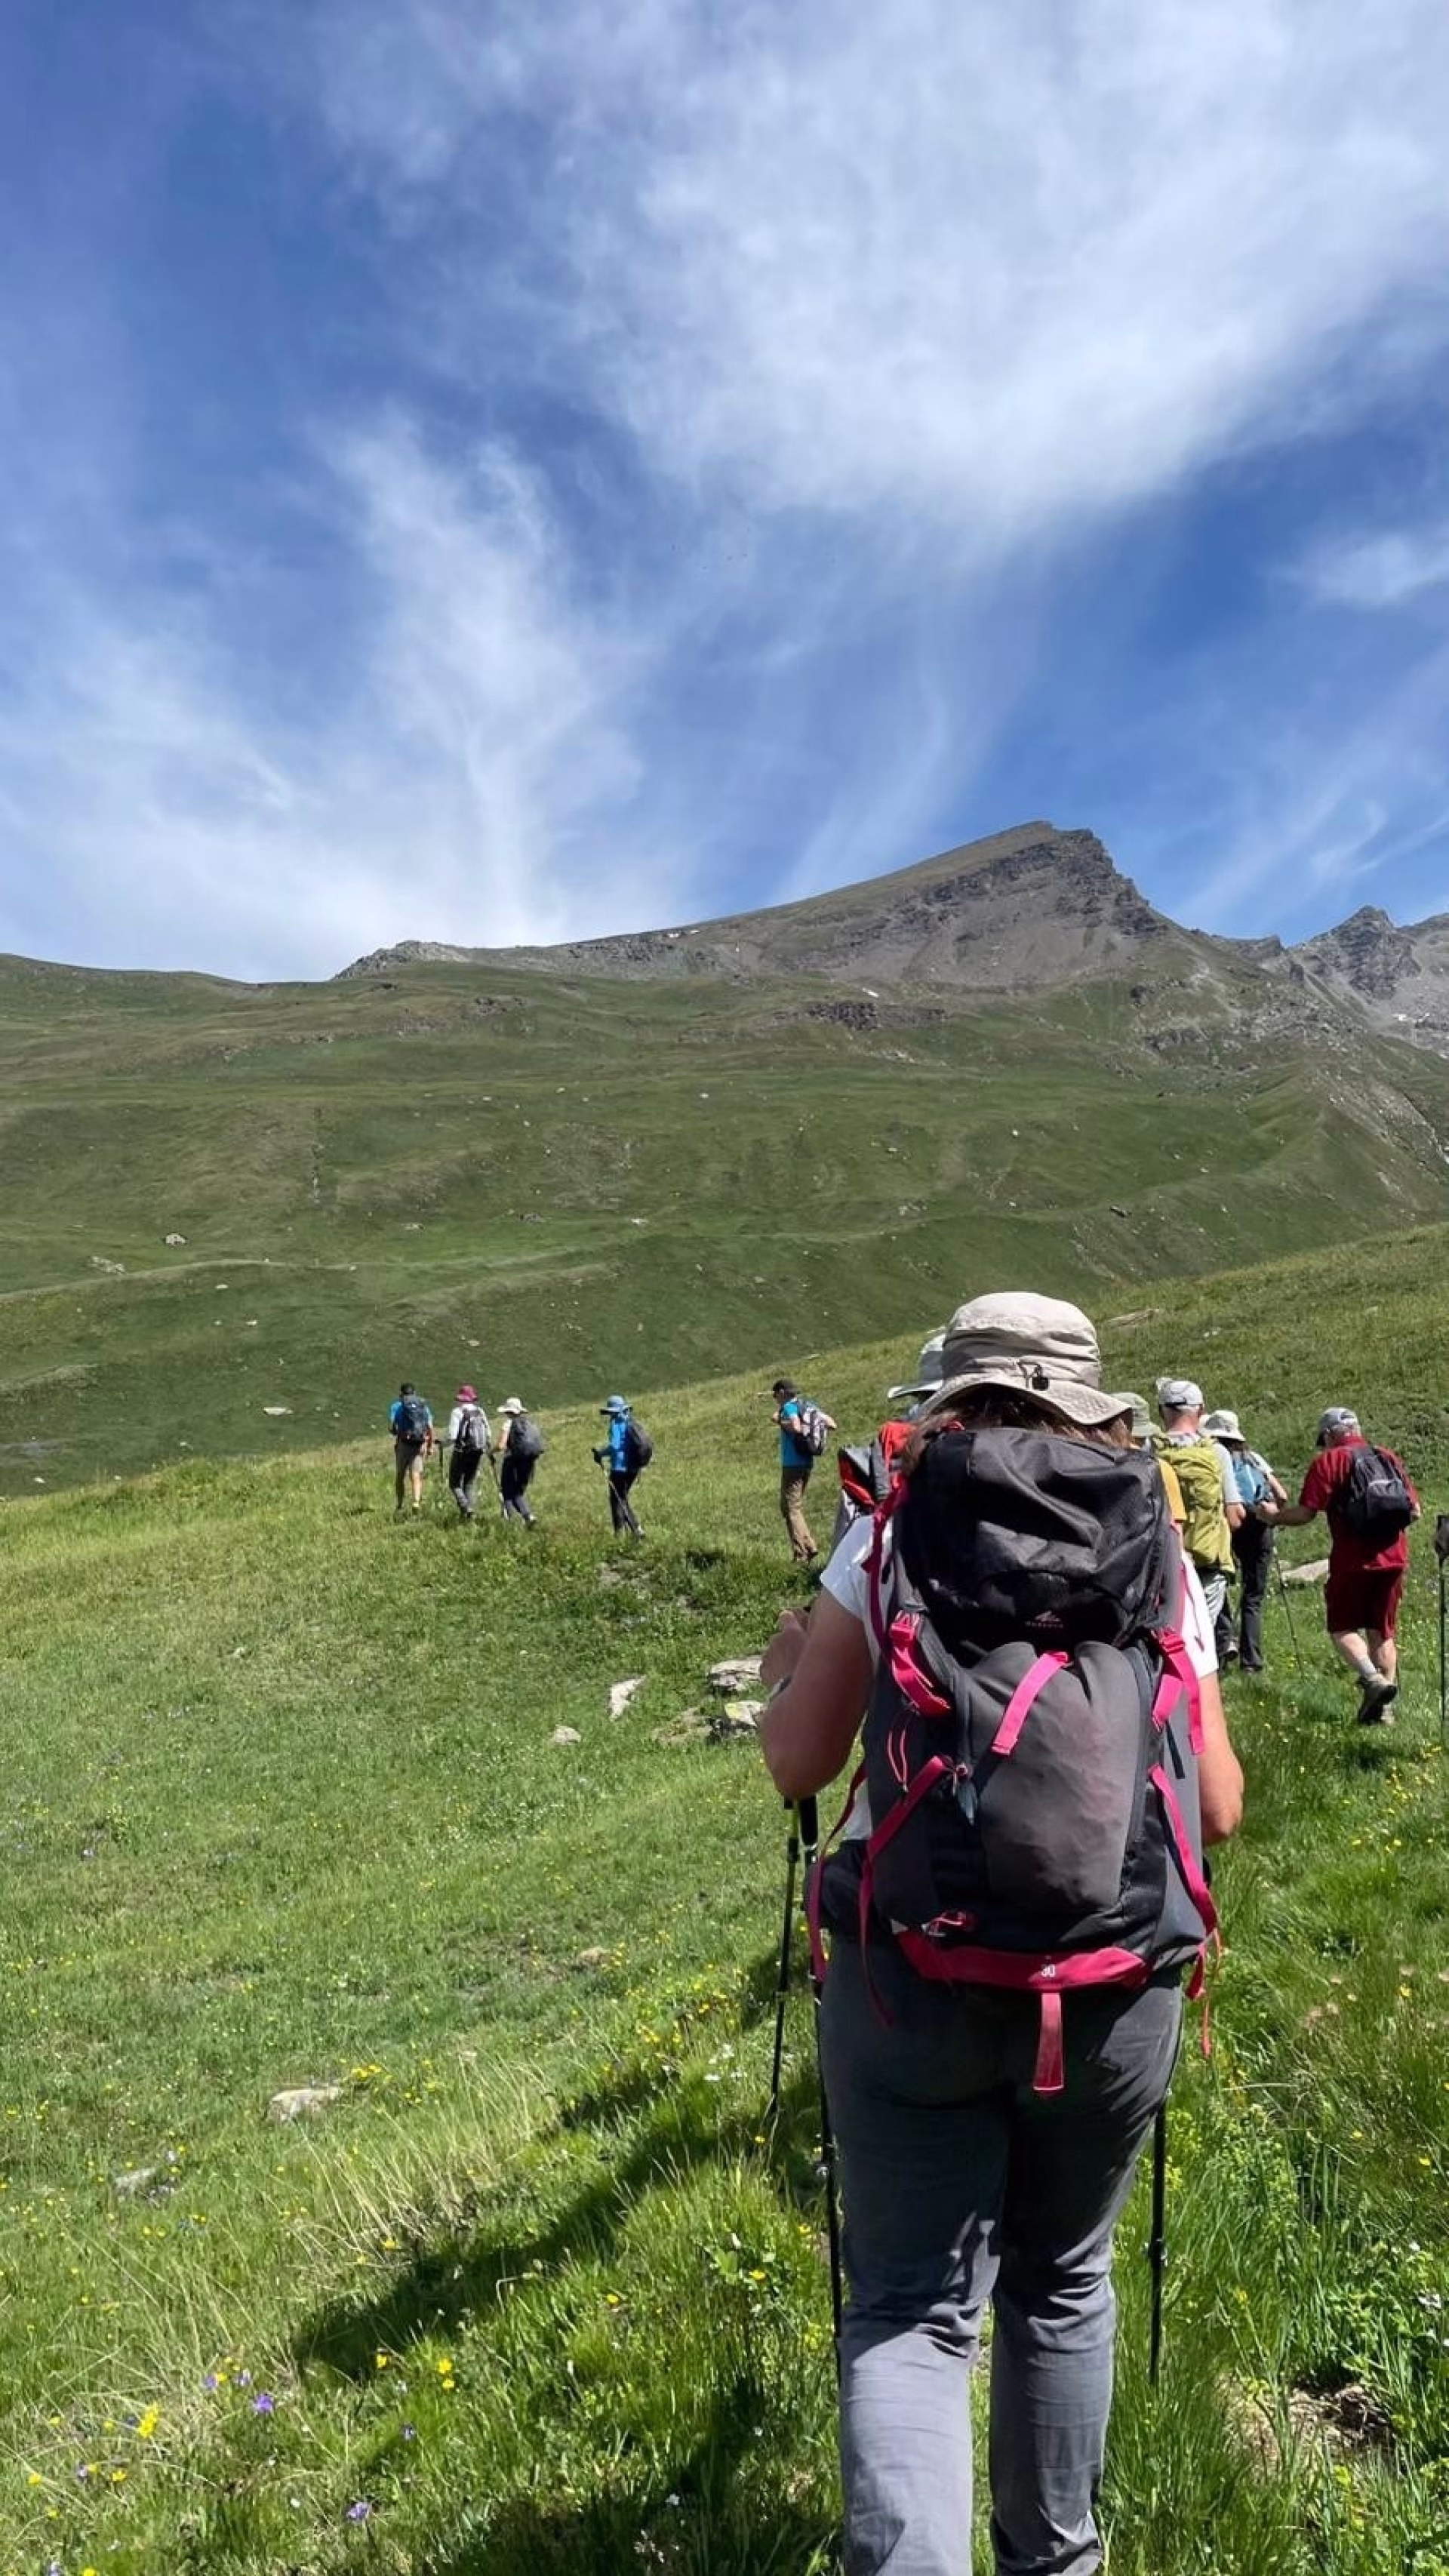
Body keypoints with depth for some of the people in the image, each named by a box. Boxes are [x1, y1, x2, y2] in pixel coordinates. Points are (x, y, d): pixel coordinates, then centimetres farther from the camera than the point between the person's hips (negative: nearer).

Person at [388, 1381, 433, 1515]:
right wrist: (430, 1447, 11)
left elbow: (391, 1427, -3)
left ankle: (400, 1506, 17)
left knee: (400, 1476, 14)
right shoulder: (424, 1406, 10)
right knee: (416, 1477, -3)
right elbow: (430, 1429, 3)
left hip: (403, 1444, -1)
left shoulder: (397, 1406, 4)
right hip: (420, 1445, 1)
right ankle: (416, 1502, -25)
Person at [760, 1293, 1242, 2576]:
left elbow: (797, 1768, -2)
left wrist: (787, 1669, 18)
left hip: (913, 1975, -2)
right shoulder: (1159, 1551, -1)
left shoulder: (893, 1534, -4)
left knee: (911, 2311, 11)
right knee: (1062, 2284, 25)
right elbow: (1218, 1807, 4)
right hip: (1113, 1989, 2)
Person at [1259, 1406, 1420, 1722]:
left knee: (1342, 1628, 6)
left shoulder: (1329, 1461, -5)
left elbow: (1305, 1513, -12)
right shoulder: (1390, 1459, 12)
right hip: (1394, 1559, 5)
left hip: (1353, 1561, -5)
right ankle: (1383, 1709, 11)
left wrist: (1273, 1516, 5)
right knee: (1383, 1632, 13)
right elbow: (1415, 1510, 14)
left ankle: (1373, 1680, -16)